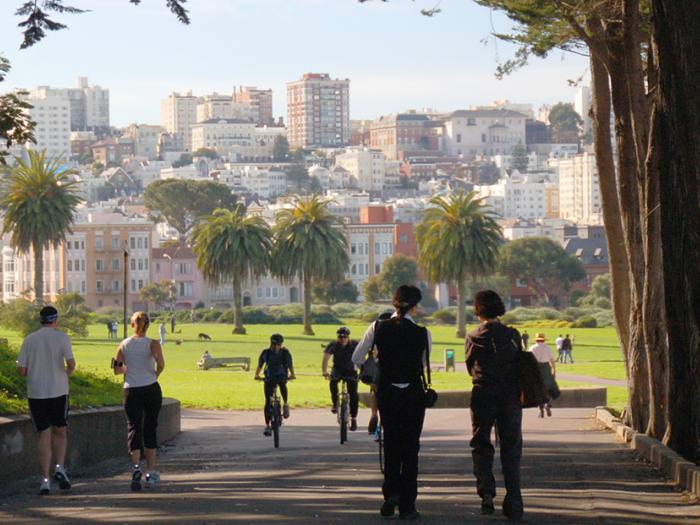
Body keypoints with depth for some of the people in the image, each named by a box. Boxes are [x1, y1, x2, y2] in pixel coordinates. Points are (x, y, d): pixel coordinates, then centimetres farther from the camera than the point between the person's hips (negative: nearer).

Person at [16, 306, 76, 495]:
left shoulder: (29, 340, 2)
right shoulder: (61, 337, -4)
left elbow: (22, 370, 0)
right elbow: (71, 363, -14)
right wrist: (67, 373, 7)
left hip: (36, 393, 1)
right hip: (58, 391, -1)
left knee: (44, 435, 4)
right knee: (60, 431, 16)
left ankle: (45, 479, -2)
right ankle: (59, 467, -3)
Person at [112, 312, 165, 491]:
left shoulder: (124, 345, 1)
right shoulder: (152, 344, -6)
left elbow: (117, 369, 5)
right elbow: (160, 363, -21)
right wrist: (156, 374, -1)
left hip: (131, 391, 1)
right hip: (151, 389, -1)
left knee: (134, 429, 0)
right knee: (150, 429, 10)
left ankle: (136, 467, -24)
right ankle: (151, 473, 15)